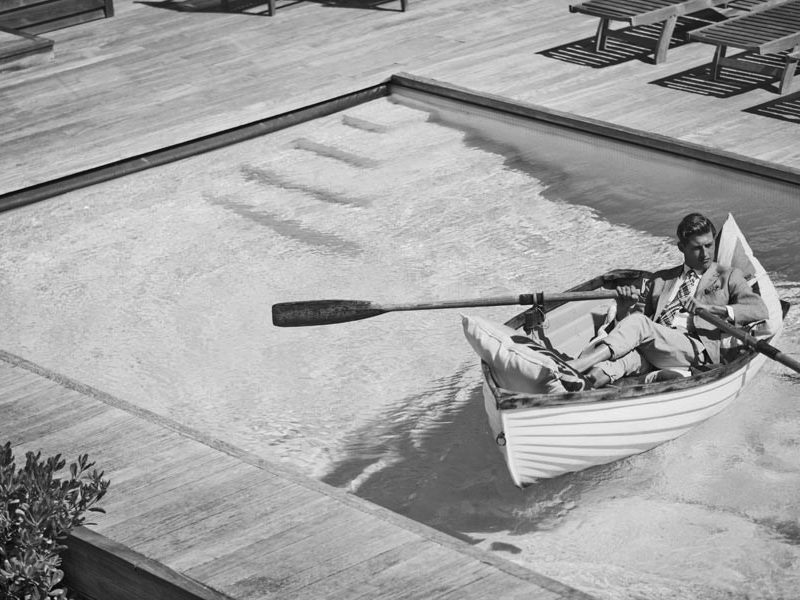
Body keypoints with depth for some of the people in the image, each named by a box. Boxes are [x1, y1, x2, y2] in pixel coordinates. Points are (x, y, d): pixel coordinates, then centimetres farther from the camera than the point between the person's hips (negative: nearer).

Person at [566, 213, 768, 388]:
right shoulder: (660, 279, 31)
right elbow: (625, 320, 27)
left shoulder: (728, 276, 22)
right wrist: (625, 306, 1)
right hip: (653, 348, 4)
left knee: (638, 322, -30)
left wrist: (711, 308, -12)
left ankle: (571, 367, -47)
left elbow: (759, 309, 3)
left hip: (696, 349, -4)